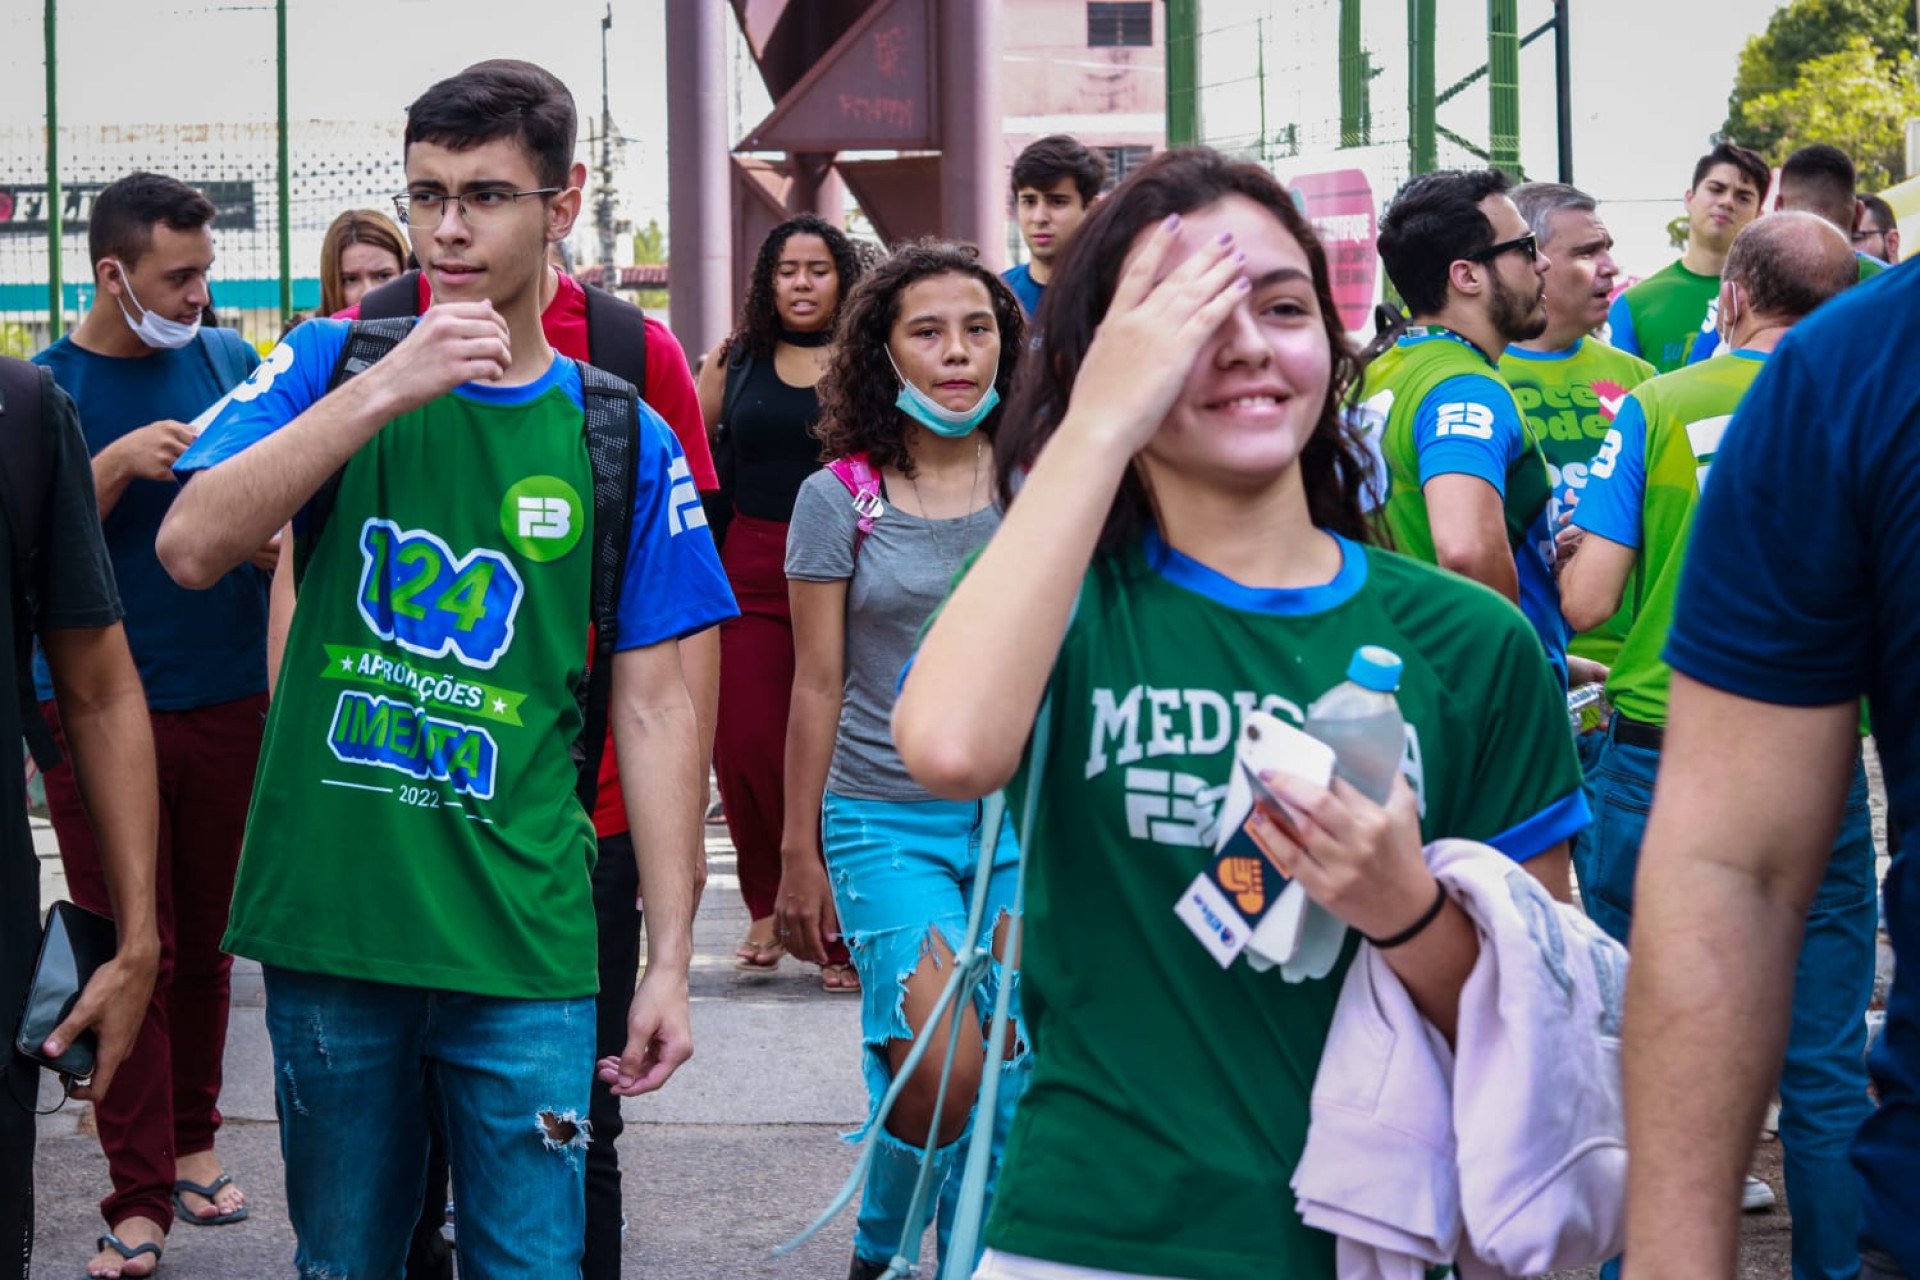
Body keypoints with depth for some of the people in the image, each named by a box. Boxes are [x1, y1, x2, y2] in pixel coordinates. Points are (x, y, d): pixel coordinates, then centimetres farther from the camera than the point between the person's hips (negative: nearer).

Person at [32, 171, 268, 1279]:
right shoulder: (44, 387, -4)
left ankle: (195, 1137, 27)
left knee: (205, 937, 12)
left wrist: (275, 538, -6)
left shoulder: (228, 358, 5)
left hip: (225, 696, 3)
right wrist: (117, 465, -22)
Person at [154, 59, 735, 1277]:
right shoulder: (333, 365, 3)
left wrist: (671, 959, -1)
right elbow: (192, 547, -12)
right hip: (325, 917, 1)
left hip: (521, 945, 0)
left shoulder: (621, 442, 3)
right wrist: (385, 389, -20)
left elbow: (654, 710, 3)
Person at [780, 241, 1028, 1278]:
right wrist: (798, 855, 4)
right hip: (887, 819, -2)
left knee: (1012, 1086, -1)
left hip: (1022, 813, 2)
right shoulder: (839, 500, 0)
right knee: (944, 1075, -14)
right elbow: (818, 687, 3)